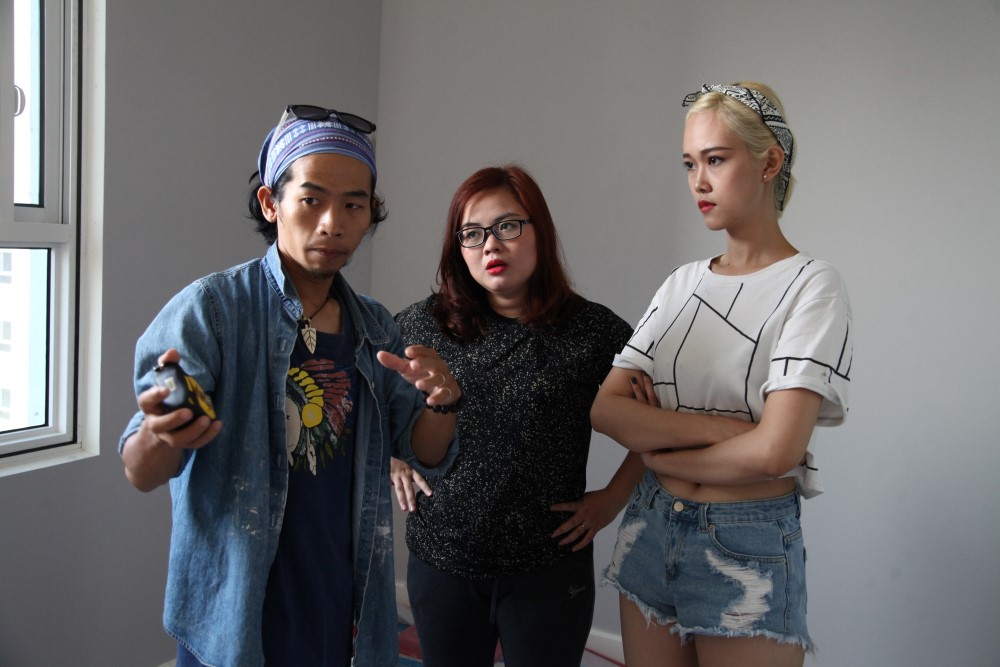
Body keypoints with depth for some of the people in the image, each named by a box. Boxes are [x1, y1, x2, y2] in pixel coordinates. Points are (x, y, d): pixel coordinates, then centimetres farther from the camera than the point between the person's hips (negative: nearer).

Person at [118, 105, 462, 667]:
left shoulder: (375, 328, 2)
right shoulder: (213, 308, -13)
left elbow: (427, 455, 4)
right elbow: (142, 474, -17)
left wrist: (443, 402, -18)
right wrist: (163, 434, -40)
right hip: (234, 621, -4)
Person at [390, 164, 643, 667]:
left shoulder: (594, 330, -8)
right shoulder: (425, 322, -1)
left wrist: (613, 498, -3)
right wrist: (391, 457, 5)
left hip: (548, 569, -2)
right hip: (440, 560, 3)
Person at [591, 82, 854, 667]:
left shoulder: (811, 285, -11)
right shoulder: (683, 284, 5)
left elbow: (773, 451, -22)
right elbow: (606, 409, -5)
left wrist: (661, 452, -8)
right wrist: (720, 429, -17)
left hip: (748, 551, -5)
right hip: (650, 528, 5)